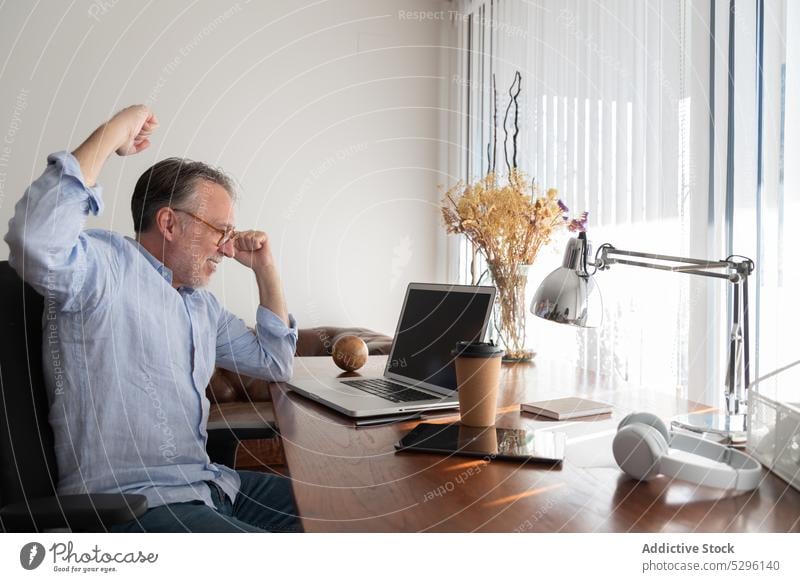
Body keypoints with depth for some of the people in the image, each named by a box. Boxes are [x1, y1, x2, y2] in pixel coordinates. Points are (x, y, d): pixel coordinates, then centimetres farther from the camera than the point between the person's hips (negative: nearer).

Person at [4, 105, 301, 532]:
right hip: (126, 506, -9)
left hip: (204, 484, 9)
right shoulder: (107, 267, -10)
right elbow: (36, 240, -33)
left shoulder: (202, 304, 17)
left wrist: (265, 271, 16)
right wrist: (112, 133, -24)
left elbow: (275, 365, 24)